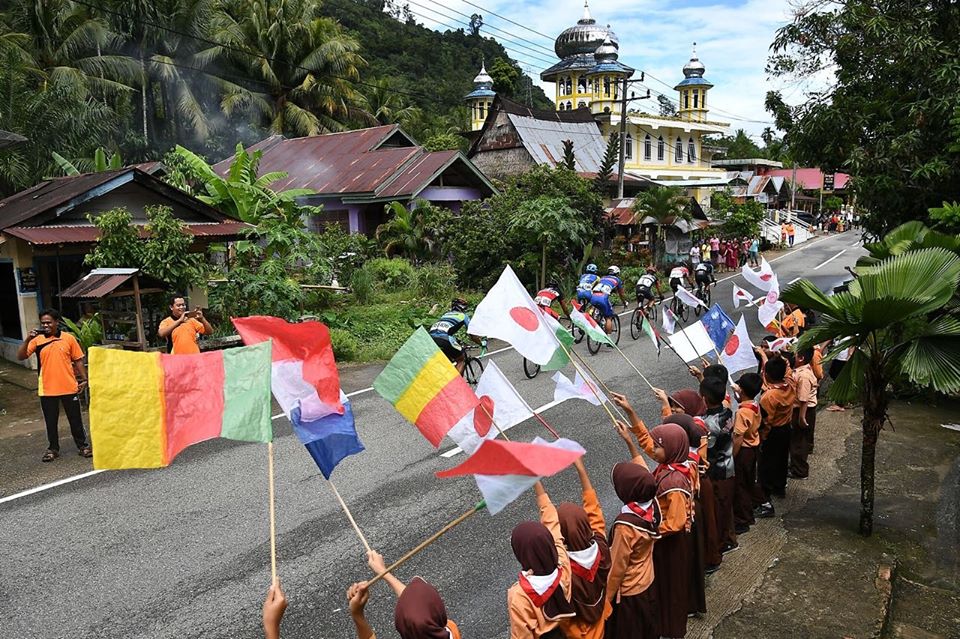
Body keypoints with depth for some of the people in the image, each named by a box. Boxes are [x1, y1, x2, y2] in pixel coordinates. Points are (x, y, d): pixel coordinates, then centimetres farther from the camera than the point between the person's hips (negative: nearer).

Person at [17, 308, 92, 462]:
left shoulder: (69, 338, -2)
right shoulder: (37, 340, 0)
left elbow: (78, 360, 3)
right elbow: (20, 356, -7)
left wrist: (84, 379, -1)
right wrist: (27, 339, -19)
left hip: (69, 387, -1)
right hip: (47, 389, 1)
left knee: (75, 419, 8)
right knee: (51, 422, 10)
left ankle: (83, 446, 20)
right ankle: (53, 449, 24)